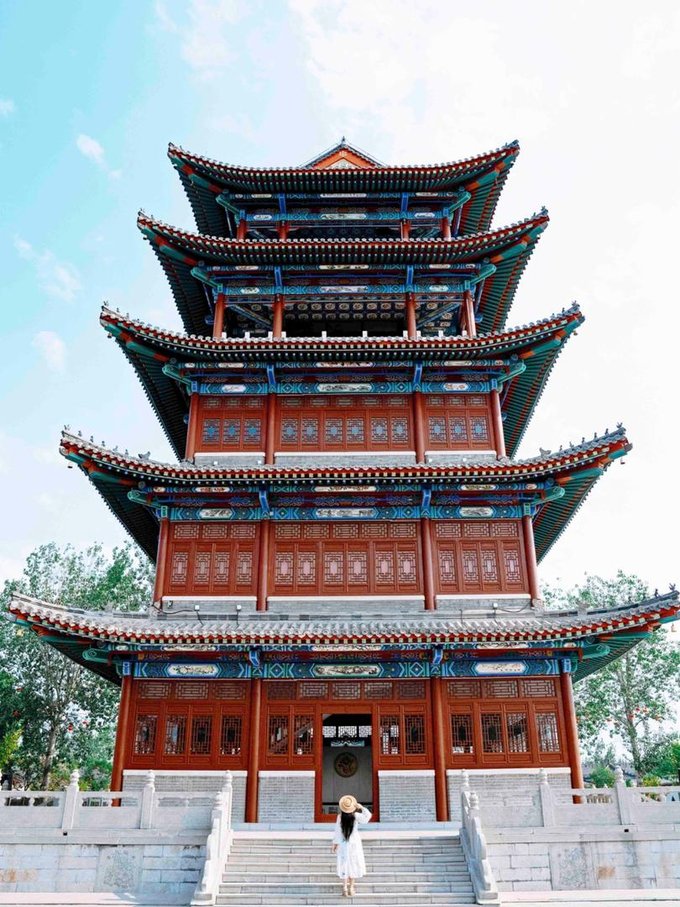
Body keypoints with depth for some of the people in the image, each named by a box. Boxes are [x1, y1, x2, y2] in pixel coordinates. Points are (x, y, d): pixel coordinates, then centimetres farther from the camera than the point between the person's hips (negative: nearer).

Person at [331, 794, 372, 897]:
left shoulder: (340, 816, -16)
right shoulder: (356, 815, -17)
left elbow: (337, 831, -9)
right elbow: (368, 816, -4)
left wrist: (335, 843, 2)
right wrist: (361, 808, -4)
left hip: (343, 843, 0)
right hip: (354, 843, 0)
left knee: (344, 864, 11)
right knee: (353, 864, 13)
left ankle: (345, 888, 15)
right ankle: (351, 887, 17)